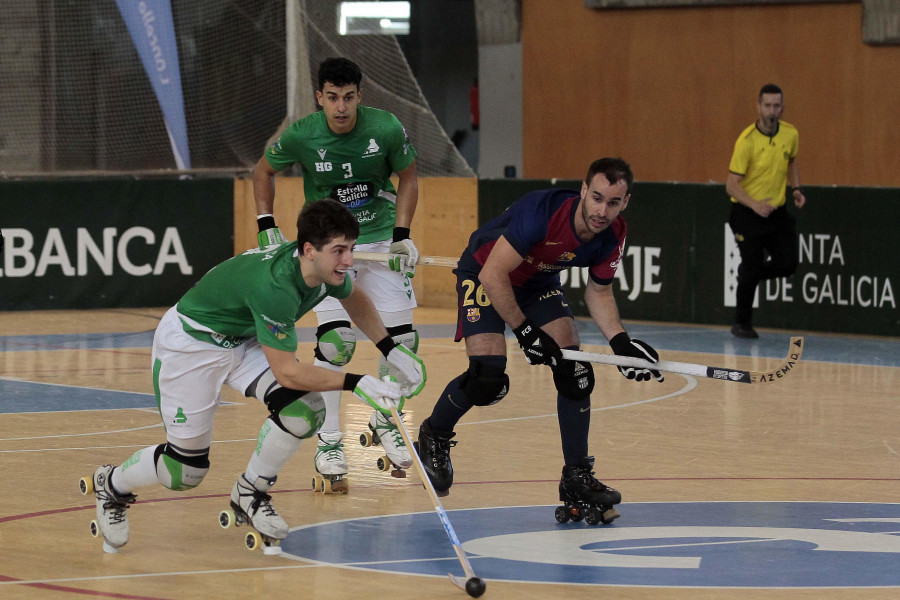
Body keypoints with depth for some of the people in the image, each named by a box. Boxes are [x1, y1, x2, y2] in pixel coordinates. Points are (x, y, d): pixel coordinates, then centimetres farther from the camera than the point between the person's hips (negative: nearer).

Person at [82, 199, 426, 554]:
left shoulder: (328, 269, -15)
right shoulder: (275, 285, -39)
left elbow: (353, 299, 12)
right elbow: (286, 371, -35)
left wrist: (393, 351, 7)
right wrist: (356, 383, -35)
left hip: (243, 340, 7)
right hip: (189, 344, -7)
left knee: (306, 408, -18)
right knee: (185, 472, -1)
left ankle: (249, 492, 6)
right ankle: (111, 484, 30)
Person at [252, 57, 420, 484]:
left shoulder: (387, 129, -16)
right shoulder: (300, 136, -16)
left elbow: (408, 177, 2)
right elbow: (263, 171, 4)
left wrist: (401, 235, -6)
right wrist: (267, 227, -3)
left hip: (382, 241, 2)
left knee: (402, 339, -1)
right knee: (335, 340, -17)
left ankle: (383, 420, 25)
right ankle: (328, 440, -3)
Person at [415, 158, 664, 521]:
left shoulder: (612, 236, -18)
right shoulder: (542, 212, -38)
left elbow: (598, 291, 0)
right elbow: (493, 275, -32)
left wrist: (620, 341, -15)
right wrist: (524, 330, -26)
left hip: (539, 283, 6)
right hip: (484, 277, -6)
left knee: (575, 373, -7)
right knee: (487, 376, -20)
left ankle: (577, 478, 4)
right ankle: (434, 437, 10)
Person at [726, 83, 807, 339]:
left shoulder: (790, 134, -2)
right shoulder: (747, 141, -19)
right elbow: (731, 184, -18)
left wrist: (795, 188, 5)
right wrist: (755, 205, -33)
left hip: (777, 212, 5)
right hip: (747, 213, -5)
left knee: (788, 263, -7)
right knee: (752, 266, -5)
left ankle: (748, 273, 25)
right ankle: (741, 324, 16)